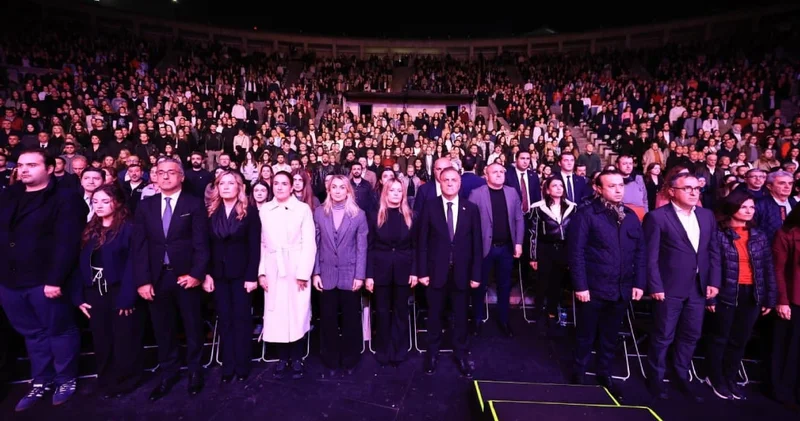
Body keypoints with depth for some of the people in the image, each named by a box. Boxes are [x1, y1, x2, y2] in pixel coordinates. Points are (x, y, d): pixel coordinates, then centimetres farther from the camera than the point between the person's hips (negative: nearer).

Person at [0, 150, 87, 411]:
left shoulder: (65, 199, -8)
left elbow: (66, 243, -15)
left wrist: (56, 280, -20)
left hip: (45, 281, -6)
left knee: (58, 331, 7)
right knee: (32, 333, 17)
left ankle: (66, 380, 24)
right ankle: (41, 382, 30)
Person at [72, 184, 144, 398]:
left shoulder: (128, 228, -9)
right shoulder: (89, 230, 11)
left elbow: (132, 265, -15)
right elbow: (81, 264, 8)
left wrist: (127, 298, -20)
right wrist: (79, 296, 1)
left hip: (120, 292, -5)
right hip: (95, 293, 6)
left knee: (124, 339, 5)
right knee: (101, 340, 14)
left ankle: (124, 381, 21)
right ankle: (106, 382, 29)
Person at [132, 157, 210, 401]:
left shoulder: (194, 204, -1)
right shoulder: (145, 206, 8)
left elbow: (201, 243, -6)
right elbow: (139, 246, 2)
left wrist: (197, 273, -15)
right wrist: (142, 280, -5)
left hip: (186, 276, -2)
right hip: (157, 278, 3)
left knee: (193, 327, 10)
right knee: (162, 329, 13)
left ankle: (195, 371, 29)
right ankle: (168, 373, 31)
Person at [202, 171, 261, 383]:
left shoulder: (250, 211, -4)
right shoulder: (211, 212, 5)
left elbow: (254, 246, -8)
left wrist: (252, 276, -13)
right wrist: (206, 274, -4)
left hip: (241, 273, -3)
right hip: (218, 274, 3)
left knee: (241, 319, 4)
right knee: (224, 320, 9)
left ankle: (242, 366, 15)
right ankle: (228, 366, 19)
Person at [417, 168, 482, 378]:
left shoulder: (471, 209, 0)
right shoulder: (429, 206, -3)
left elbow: (476, 244, 0)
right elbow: (422, 241, -3)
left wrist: (476, 274, -3)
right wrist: (422, 271, -7)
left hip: (461, 271, 1)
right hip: (436, 270, -1)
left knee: (460, 316, 13)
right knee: (434, 314, 13)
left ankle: (460, 354, 32)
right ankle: (432, 353, 33)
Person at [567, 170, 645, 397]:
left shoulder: (631, 216, 8)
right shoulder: (586, 214, -10)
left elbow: (640, 252, 10)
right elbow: (576, 252, -13)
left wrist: (639, 283, 4)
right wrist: (580, 286, -16)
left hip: (622, 290, 5)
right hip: (593, 289, -5)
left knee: (611, 337, 18)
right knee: (586, 335, 11)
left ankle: (604, 374, 35)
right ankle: (579, 373, 30)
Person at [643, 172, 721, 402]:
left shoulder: (707, 215, 9)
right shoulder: (657, 216, -10)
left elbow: (714, 251, 11)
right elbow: (651, 256, -11)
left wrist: (714, 281, 3)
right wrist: (655, 286, -15)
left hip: (698, 287, 6)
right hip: (669, 288, -5)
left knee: (691, 335, 15)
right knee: (664, 336, 6)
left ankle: (681, 377, 33)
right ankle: (655, 378, 25)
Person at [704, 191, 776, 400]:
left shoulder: (760, 237, 6)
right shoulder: (719, 235, -9)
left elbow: (768, 269, 8)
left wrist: (770, 298, 4)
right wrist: (710, 297, -13)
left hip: (752, 295, 5)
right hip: (726, 294, -4)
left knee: (740, 340, 15)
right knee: (719, 338, 9)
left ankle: (730, 378, 31)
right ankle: (715, 378, 26)